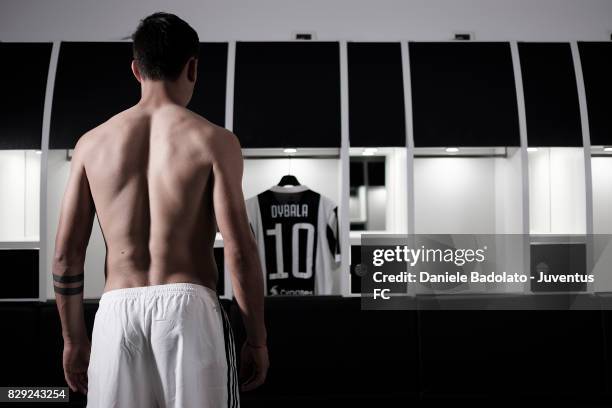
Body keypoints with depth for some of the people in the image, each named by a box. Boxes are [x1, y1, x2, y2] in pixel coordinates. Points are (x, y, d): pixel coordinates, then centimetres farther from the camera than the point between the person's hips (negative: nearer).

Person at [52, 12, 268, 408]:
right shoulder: (213, 140, 0)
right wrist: (257, 340, 2)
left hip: (118, 309, 3)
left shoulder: (93, 142, 9)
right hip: (188, 304, -2)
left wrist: (74, 338, 18)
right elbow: (239, 249, -7)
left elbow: (66, 254, 7)